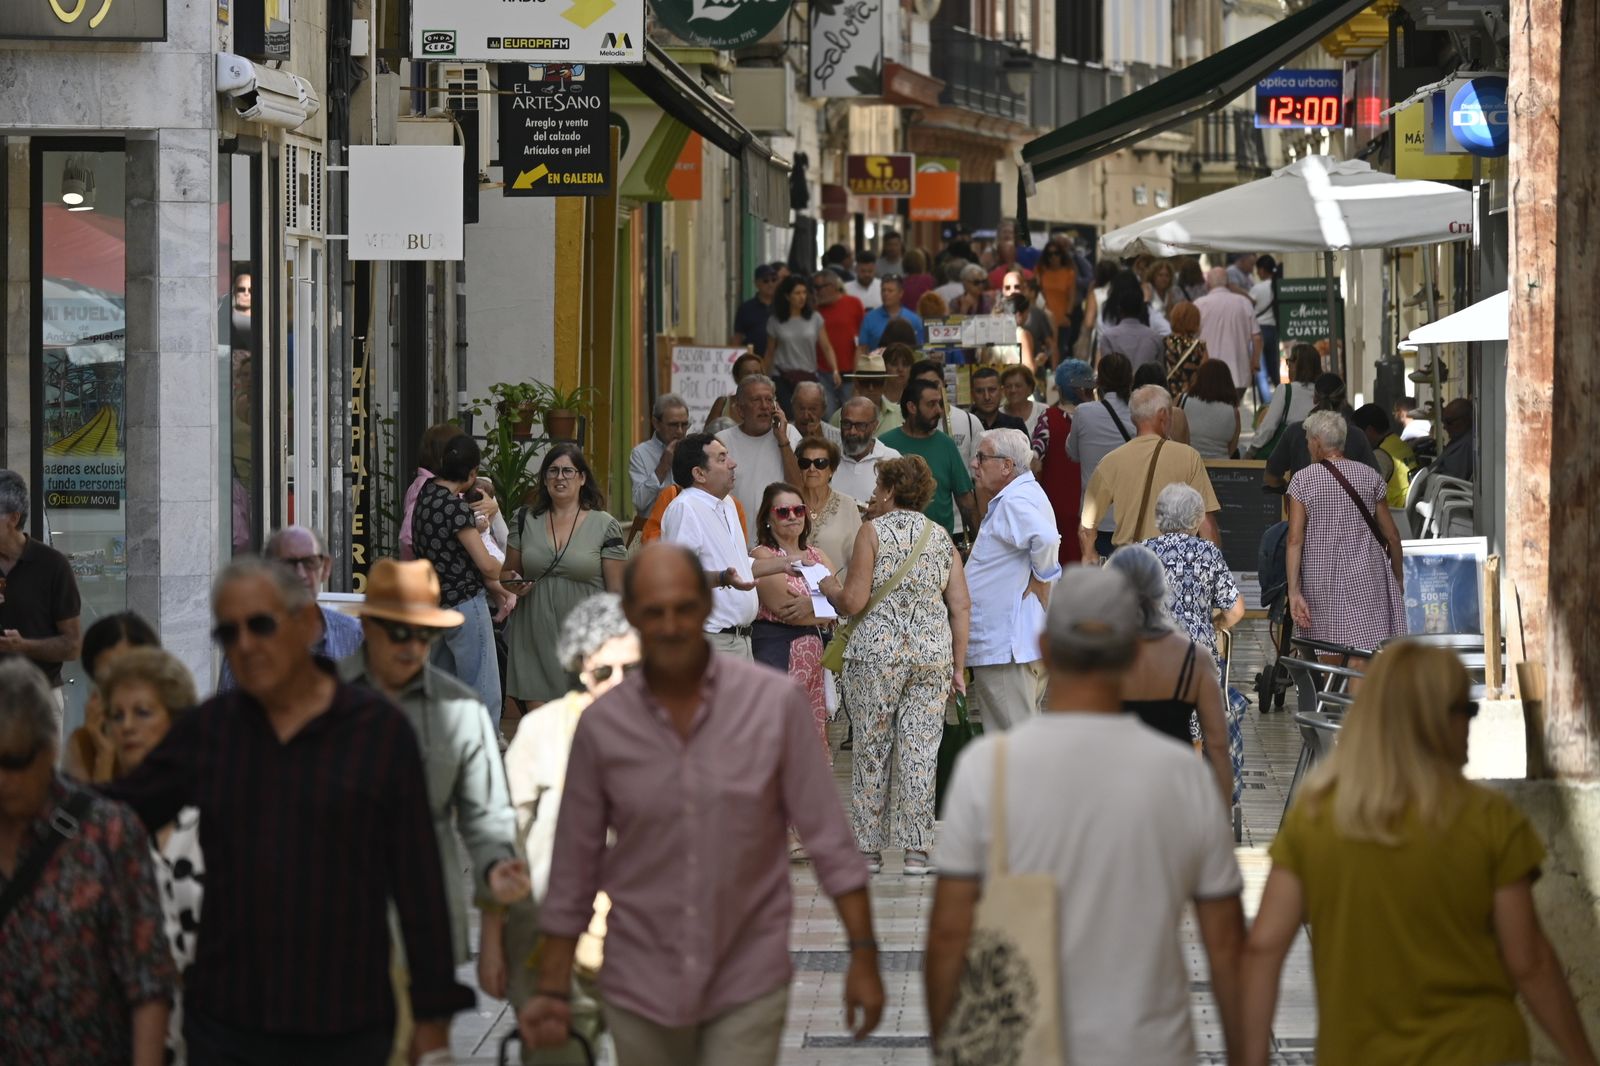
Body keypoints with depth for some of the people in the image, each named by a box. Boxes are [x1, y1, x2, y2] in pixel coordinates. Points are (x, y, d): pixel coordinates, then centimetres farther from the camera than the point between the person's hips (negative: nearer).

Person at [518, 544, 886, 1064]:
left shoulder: (775, 704, -7)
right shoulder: (602, 724, -2)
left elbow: (828, 840, -3)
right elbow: (573, 873, 5)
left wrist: (863, 954, -8)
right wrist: (552, 992, 4)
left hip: (747, 984, -2)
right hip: (641, 990, 2)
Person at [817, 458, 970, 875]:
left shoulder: (873, 532, -3)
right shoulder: (941, 537, 9)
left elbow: (853, 602, -7)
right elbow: (961, 606, 5)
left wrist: (830, 588, 14)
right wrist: (958, 666, 9)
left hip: (877, 651, -3)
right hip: (932, 653, 3)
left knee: (871, 750, 6)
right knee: (920, 751, 3)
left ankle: (869, 848, 10)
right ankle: (916, 849, 2)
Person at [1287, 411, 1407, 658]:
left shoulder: (1302, 480, 0)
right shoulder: (1369, 477, 5)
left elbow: (1295, 540, -7)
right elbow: (1392, 536, 7)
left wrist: (1294, 592, -9)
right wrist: (1399, 578, 20)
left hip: (1320, 580, 0)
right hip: (1367, 579, 0)